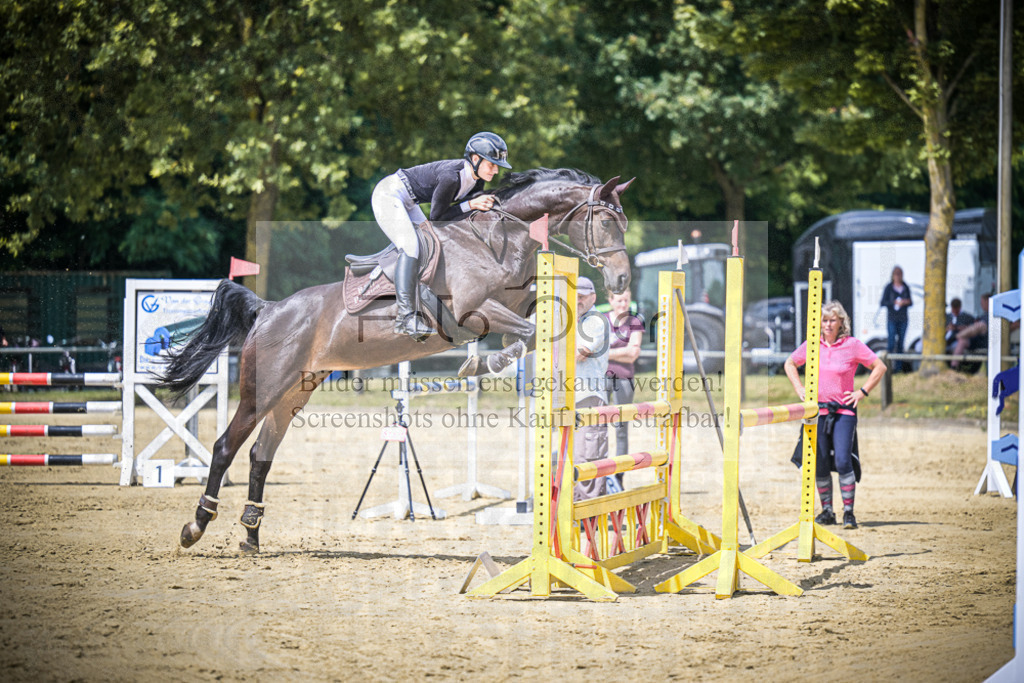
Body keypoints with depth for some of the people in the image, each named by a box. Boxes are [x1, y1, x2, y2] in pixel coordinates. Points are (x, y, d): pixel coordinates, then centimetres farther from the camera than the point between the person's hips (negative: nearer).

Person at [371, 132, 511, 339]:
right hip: (387, 195, -10)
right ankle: (405, 317, -27)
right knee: (410, 248, -23)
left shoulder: (476, 179, -5)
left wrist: (483, 204, -14)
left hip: (406, 202, 10)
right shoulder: (451, 177, -31)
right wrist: (472, 204, -28)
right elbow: (436, 217, -24)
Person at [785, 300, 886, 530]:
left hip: (844, 411, -3)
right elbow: (790, 364, 23)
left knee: (843, 461, -15)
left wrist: (862, 392, -1)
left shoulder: (853, 345, -2)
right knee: (819, 463, 2)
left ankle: (848, 511, -7)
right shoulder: (811, 345, 6)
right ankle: (826, 510, 16)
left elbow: (879, 367, 5)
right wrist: (799, 389, 11)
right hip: (817, 411, 3)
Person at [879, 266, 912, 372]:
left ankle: (899, 367, 8)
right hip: (892, 318, -3)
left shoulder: (906, 288, 8)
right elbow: (882, 303, -5)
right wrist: (895, 303, -17)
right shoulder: (888, 288, -2)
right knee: (891, 343, -11)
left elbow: (911, 302, 14)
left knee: (900, 343, 4)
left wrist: (907, 302, -8)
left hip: (903, 319, 3)